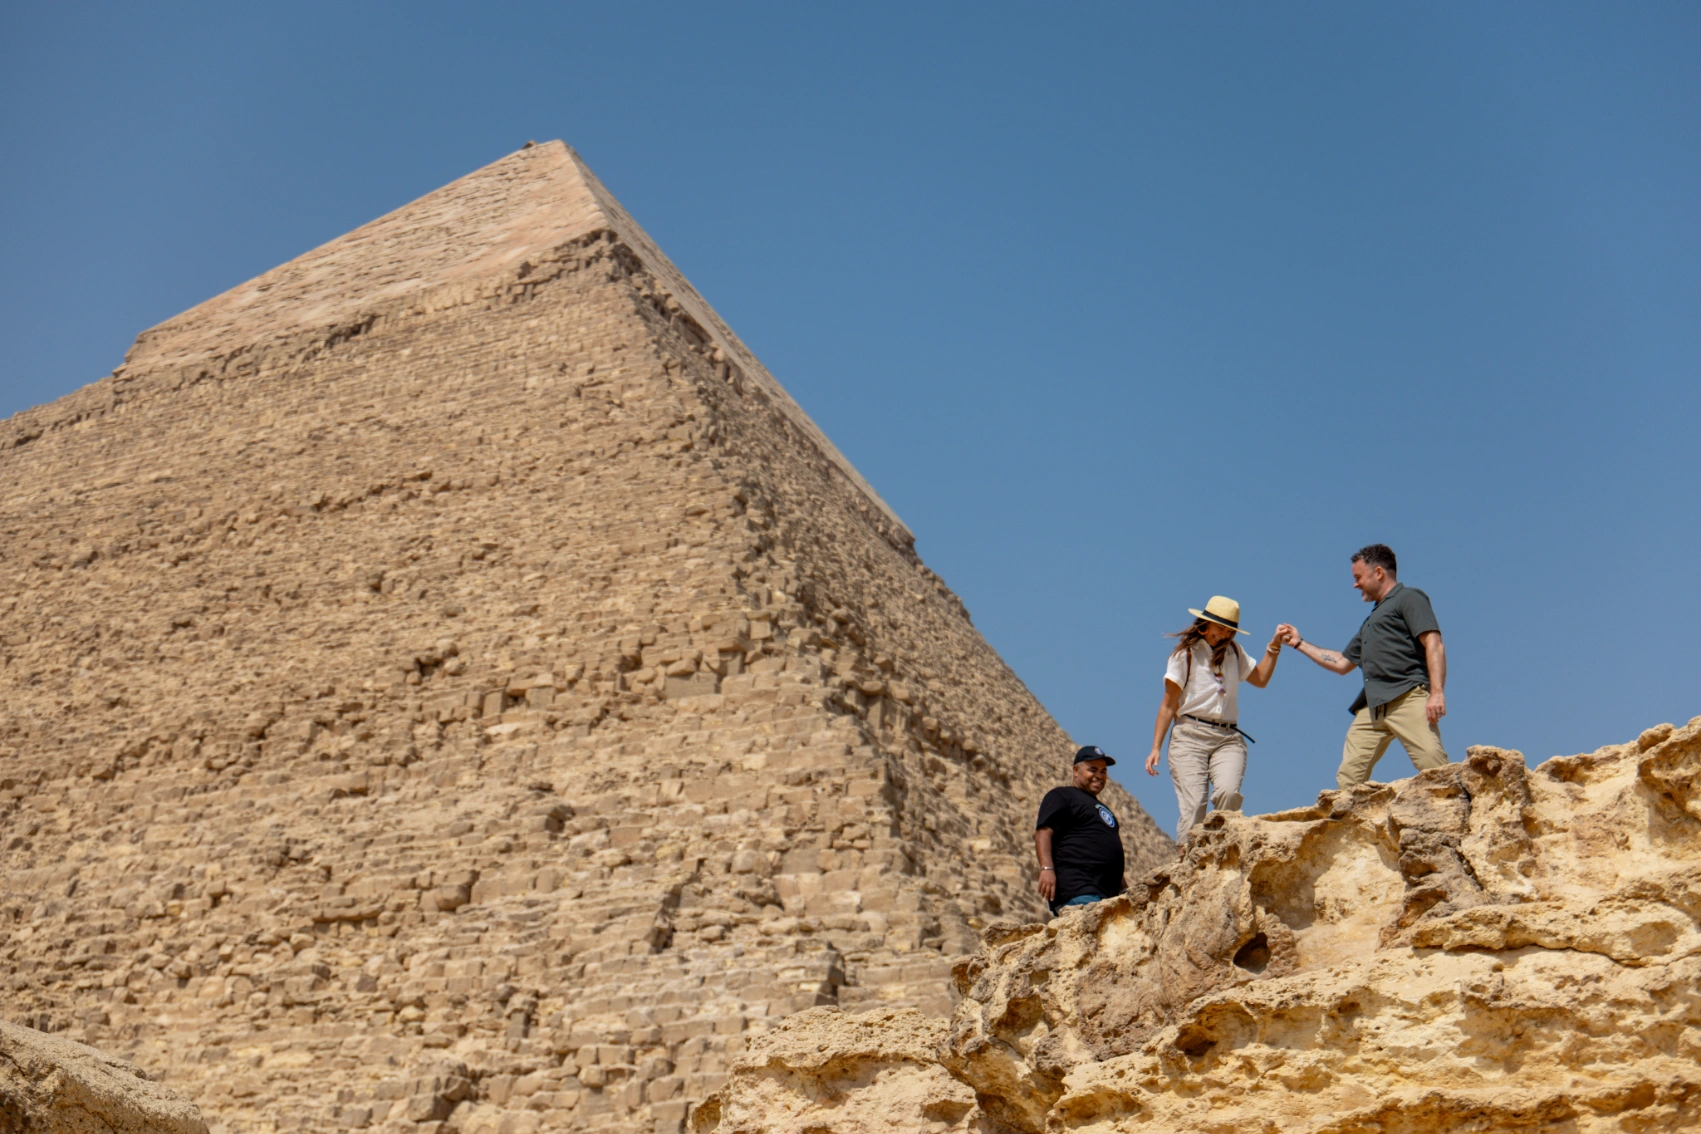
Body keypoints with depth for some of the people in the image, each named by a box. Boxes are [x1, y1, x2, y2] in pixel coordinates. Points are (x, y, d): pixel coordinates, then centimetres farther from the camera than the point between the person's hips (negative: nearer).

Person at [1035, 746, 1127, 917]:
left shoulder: (1101, 809, 34)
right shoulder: (1061, 796, 7)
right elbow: (1043, 832, -8)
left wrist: (1125, 890, 27)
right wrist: (1046, 868, -23)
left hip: (1107, 894, 8)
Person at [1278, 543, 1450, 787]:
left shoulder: (1408, 598, 7)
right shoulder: (1371, 621, 34)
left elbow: (1434, 645, -6)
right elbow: (1342, 663, 38)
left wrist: (1437, 692, -18)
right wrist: (1300, 643, 36)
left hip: (1407, 697, -8)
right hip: (1372, 707, 8)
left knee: (1435, 768, -20)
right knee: (1347, 777, -4)